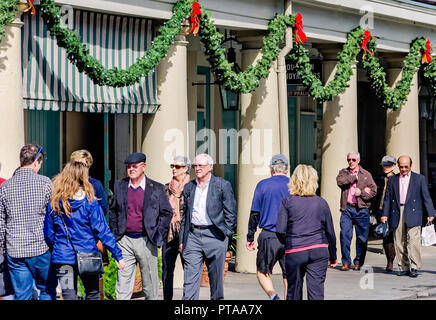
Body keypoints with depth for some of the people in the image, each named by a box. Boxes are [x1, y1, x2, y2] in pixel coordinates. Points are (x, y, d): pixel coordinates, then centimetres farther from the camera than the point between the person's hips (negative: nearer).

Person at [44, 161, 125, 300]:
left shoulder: (54, 203, -1)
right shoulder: (89, 202, -8)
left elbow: (48, 234, 3)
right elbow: (102, 231, -9)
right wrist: (118, 255, -5)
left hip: (62, 257, 2)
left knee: (69, 295, 3)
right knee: (93, 294, 13)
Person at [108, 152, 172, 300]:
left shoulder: (157, 188, 0)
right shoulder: (119, 186, 8)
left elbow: (167, 213, 5)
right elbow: (112, 211, 17)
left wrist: (158, 235, -2)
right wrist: (115, 232, 8)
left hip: (146, 241, -1)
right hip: (125, 241, 2)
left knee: (150, 285, 7)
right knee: (123, 285, -3)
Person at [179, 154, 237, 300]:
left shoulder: (222, 185, 1)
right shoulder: (189, 187, 13)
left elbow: (231, 212, 2)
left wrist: (226, 234, -4)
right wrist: (182, 240, 12)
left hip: (214, 236, -3)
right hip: (193, 236, 3)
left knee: (216, 277, 6)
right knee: (190, 278, -5)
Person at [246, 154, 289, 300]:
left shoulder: (263, 185, 1)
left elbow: (255, 213, 1)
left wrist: (250, 237, 8)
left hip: (268, 236, -1)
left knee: (262, 272, 10)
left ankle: (273, 295, -14)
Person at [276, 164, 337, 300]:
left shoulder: (288, 201, -2)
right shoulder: (321, 202, 4)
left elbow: (280, 230, -8)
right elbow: (330, 232, 9)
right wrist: (333, 256, 19)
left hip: (295, 252, -1)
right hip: (319, 250, 1)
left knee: (294, 291, 11)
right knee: (317, 291, 1)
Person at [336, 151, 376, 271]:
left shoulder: (366, 175, 9)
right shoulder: (343, 172, 13)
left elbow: (373, 190, 4)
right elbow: (340, 181, -9)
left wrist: (361, 193, -11)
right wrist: (355, 177, -6)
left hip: (361, 209, 0)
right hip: (347, 208, 1)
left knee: (362, 237, 2)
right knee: (345, 235, -7)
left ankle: (358, 262, 14)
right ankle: (346, 262, 2)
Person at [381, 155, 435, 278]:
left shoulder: (419, 178, 7)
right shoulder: (392, 180, 14)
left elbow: (426, 197, 4)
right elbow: (387, 198, 14)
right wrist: (385, 214, 5)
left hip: (413, 214, -3)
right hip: (397, 214, 3)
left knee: (413, 241, -12)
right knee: (399, 243, 2)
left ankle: (414, 268, -10)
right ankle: (403, 267, 9)